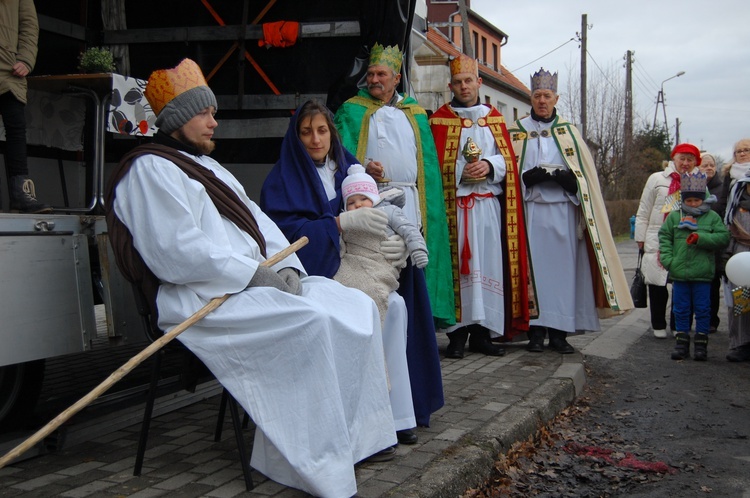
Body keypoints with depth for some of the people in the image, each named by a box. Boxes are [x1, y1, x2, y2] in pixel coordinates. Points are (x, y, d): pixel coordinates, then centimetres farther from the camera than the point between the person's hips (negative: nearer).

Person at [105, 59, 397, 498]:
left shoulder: (209, 168, 26)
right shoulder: (150, 169, -5)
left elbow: (259, 223, 18)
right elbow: (176, 253, -18)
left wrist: (287, 268, -1)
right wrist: (254, 273, -17)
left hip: (252, 282, 10)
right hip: (203, 298, -9)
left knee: (357, 306, -5)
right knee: (314, 321, -29)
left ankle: (357, 432, -3)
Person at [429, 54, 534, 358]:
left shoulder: (494, 119, 17)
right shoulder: (440, 120, 8)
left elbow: (508, 159, 10)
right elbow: (435, 165, 2)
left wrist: (489, 165, -10)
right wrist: (463, 174, -13)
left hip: (490, 205, 3)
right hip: (455, 206, -3)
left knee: (489, 266, 0)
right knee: (459, 267, -7)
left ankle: (482, 332, 7)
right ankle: (458, 334, -3)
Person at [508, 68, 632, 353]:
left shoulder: (569, 132, 14)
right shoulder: (517, 132, 11)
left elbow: (585, 174, 9)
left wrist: (565, 177, -12)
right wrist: (530, 177, -13)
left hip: (564, 211, 1)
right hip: (532, 211, -1)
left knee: (564, 267, -2)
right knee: (535, 266, -4)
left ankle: (559, 332, 3)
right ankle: (536, 330, 0)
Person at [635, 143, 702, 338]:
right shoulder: (657, 179, 5)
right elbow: (643, 212, 6)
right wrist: (640, 238, 4)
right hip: (657, 241, -1)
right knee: (658, 285, 4)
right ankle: (659, 325, 18)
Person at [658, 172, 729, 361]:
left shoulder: (712, 217, 3)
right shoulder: (674, 217, 6)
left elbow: (724, 237, -3)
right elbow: (664, 237, 7)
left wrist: (701, 238, -16)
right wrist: (668, 260, -5)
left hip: (703, 274, -1)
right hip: (679, 273, 1)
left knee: (703, 310, 4)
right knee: (681, 310, 9)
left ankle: (701, 344, 14)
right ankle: (681, 343, 18)